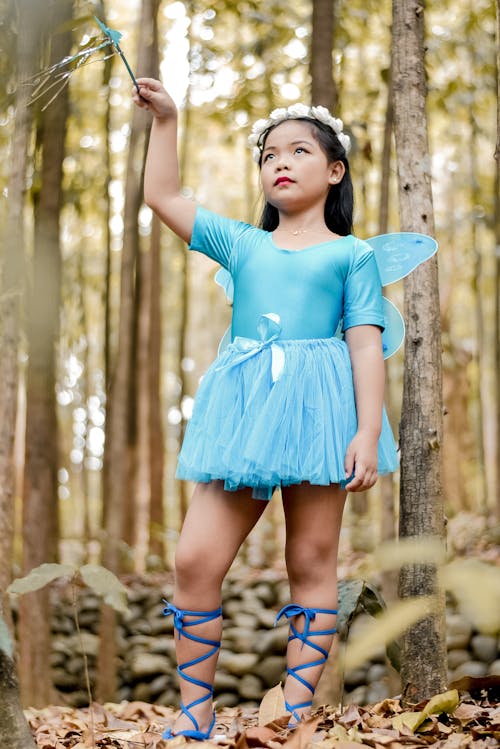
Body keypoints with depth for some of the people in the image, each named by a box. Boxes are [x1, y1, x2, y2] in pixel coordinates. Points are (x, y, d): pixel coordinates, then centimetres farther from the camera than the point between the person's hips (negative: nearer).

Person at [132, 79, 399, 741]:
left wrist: (367, 431, -8)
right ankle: (195, 714, 6)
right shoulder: (241, 244, 19)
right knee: (195, 560, -5)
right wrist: (165, 121, 15)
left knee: (312, 563, 1)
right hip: (242, 406, 3)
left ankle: (297, 712, 9)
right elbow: (163, 196, 19)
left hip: (318, 404, -3)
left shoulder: (352, 254, 9)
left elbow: (366, 344, 2)